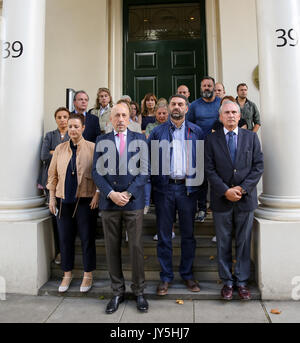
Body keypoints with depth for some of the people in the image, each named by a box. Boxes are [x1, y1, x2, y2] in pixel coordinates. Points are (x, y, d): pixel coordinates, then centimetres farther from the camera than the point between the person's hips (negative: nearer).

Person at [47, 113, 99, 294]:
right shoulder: (60, 149, 8)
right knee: (65, 237, 11)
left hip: (84, 200, -3)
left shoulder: (92, 148, -3)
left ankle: (88, 275, 23)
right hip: (63, 199, 4)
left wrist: (97, 194, -10)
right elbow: (52, 175, 11)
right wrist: (52, 197, 7)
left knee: (87, 238, 5)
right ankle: (67, 274, 30)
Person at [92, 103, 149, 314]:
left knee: (136, 247, 3)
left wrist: (128, 193, -11)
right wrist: (111, 193, -11)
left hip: (134, 202, -1)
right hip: (109, 202, 2)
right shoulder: (102, 141, 9)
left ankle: (139, 291, 22)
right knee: (112, 248, 9)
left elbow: (144, 171, -1)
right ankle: (118, 292, 26)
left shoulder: (140, 139, 6)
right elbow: (97, 171, 3)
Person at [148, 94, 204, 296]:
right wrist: (151, 185, -4)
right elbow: (150, 160, 4)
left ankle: (187, 274, 28)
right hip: (164, 188, 0)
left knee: (188, 234, 11)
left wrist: (200, 187, -2)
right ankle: (166, 276, 22)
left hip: (187, 188, 1)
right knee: (164, 234, 7)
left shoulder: (196, 132, 8)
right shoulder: (158, 132, 6)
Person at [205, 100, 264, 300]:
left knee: (244, 242, 11)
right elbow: (209, 170, -3)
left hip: (246, 199, 1)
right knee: (224, 244, 9)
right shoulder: (212, 140, 3)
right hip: (221, 200, -1)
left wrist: (242, 188, -11)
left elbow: (258, 166, 1)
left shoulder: (251, 137, 7)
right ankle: (227, 282, 24)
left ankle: (242, 281, 26)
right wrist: (225, 190, -13)